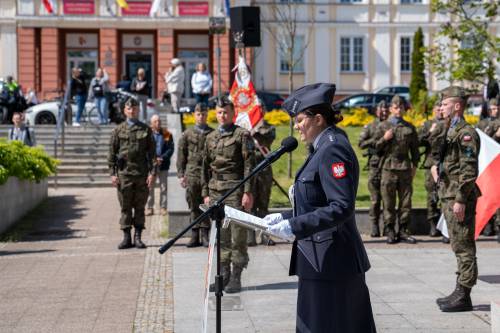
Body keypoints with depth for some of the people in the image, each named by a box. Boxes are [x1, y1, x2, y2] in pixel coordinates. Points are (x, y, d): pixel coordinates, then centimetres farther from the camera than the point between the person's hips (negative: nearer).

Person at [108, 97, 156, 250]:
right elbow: (112, 153, 7)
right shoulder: (118, 130, 8)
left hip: (142, 174, 0)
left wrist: (152, 173, -3)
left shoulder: (146, 130, 8)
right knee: (125, 207, 2)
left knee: (140, 207, 4)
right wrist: (113, 173, -1)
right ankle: (126, 237, 8)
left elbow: (152, 153, 6)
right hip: (124, 174, 0)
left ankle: (138, 237, 10)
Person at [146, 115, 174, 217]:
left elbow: (171, 149, 0)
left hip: (163, 165, 1)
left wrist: (162, 158, -14)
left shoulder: (167, 134, 4)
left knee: (164, 187, 5)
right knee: (149, 187, 2)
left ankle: (163, 207, 12)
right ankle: (149, 208, 9)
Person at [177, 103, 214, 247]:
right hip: (192, 173, 1)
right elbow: (181, 156, 10)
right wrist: (181, 175, 3)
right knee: (194, 206, 3)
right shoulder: (187, 134, 10)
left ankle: (205, 235, 5)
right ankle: (195, 235, 9)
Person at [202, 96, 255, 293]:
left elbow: (249, 165, -6)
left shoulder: (242, 135, -1)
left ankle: (236, 277, 2)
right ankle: (223, 275, 16)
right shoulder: (211, 138, 16)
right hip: (216, 192, 5)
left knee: (238, 236, -3)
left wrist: (248, 192, -13)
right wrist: (205, 193, 13)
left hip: (235, 191, -5)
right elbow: (206, 167, 18)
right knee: (220, 236, 8)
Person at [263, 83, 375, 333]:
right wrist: (285, 217, 12)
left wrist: (295, 227, -26)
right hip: (322, 259, 10)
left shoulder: (333, 150, -17)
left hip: (331, 263, -10)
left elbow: (342, 207, -25)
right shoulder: (321, 149, 15)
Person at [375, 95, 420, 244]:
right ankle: (390, 232, 5)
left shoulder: (409, 127, 12)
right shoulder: (383, 126, 7)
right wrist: (384, 139, -9)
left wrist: (414, 166, 10)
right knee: (389, 203, 0)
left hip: (405, 169, 2)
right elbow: (375, 147, 8)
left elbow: (415, 149, 17)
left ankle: (403, 231, 10)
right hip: (388, 168, -2)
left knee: (406, 201, 3)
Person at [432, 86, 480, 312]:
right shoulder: (451, 131, 17)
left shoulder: (466, 133, -14)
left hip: (460, 198, -10)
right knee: (459, 246, 14)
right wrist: (436, 166, 14)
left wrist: (460, 200, -22)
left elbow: (469, 169, -19)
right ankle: (460, 292, 21)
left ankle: (463, 297, 0)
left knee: (463, 246, -5)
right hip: (449, 196, 10)